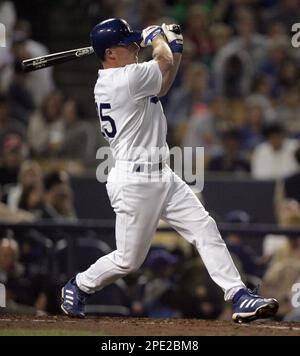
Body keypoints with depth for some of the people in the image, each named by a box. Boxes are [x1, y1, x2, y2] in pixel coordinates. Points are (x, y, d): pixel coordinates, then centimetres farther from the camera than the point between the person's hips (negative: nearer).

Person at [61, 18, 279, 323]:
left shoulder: (108, 81, 10)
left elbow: (161, 86, 20)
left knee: (205, 229, -2)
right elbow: (164, 64, -1)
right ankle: (78, 287, 26)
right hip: (134, 181, -10)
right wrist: (157, 37, 17)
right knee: (128, 260, 1)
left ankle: (239, 297, -7)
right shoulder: (126, 78, -19)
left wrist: (175, 48, 9)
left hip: (161, 176, 10)